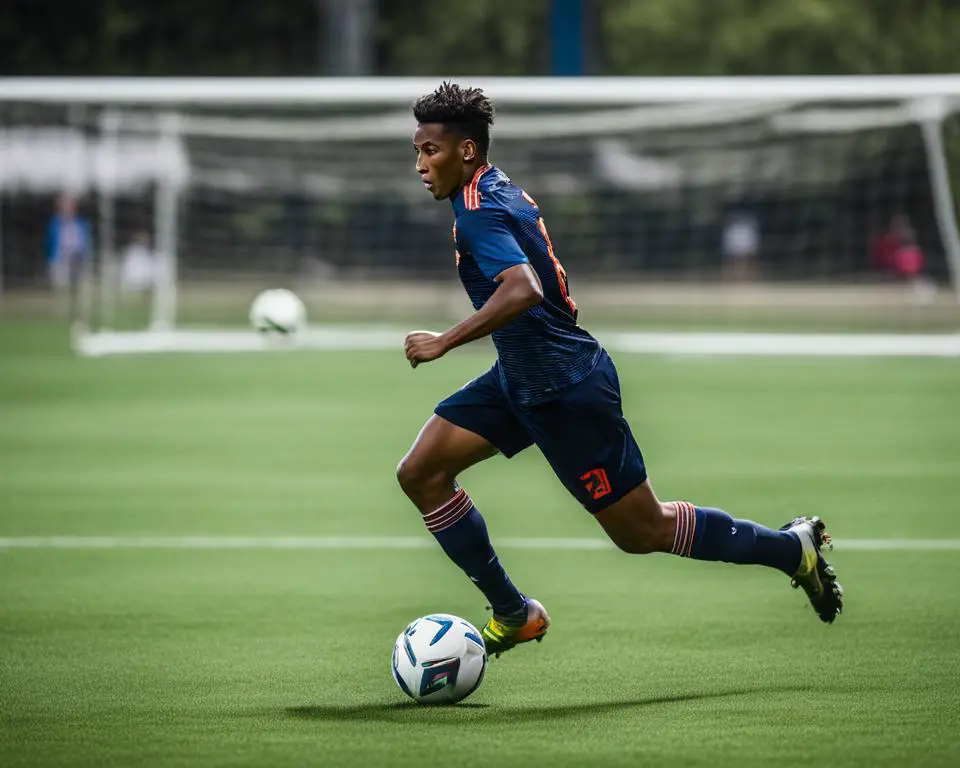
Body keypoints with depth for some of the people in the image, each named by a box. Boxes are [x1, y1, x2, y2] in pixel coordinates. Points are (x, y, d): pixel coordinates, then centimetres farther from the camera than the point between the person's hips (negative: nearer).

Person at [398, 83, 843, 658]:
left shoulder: (479, 212, -21)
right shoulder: (505, 191, 8)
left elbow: (523, 290, -38)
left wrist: (446, 342, -34)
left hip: (563, 389, -10)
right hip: (521, 377, 10)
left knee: (643, 532, 0)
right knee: (420, 473, 3)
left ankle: (792, 548, 15)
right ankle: (513, 615, 9)